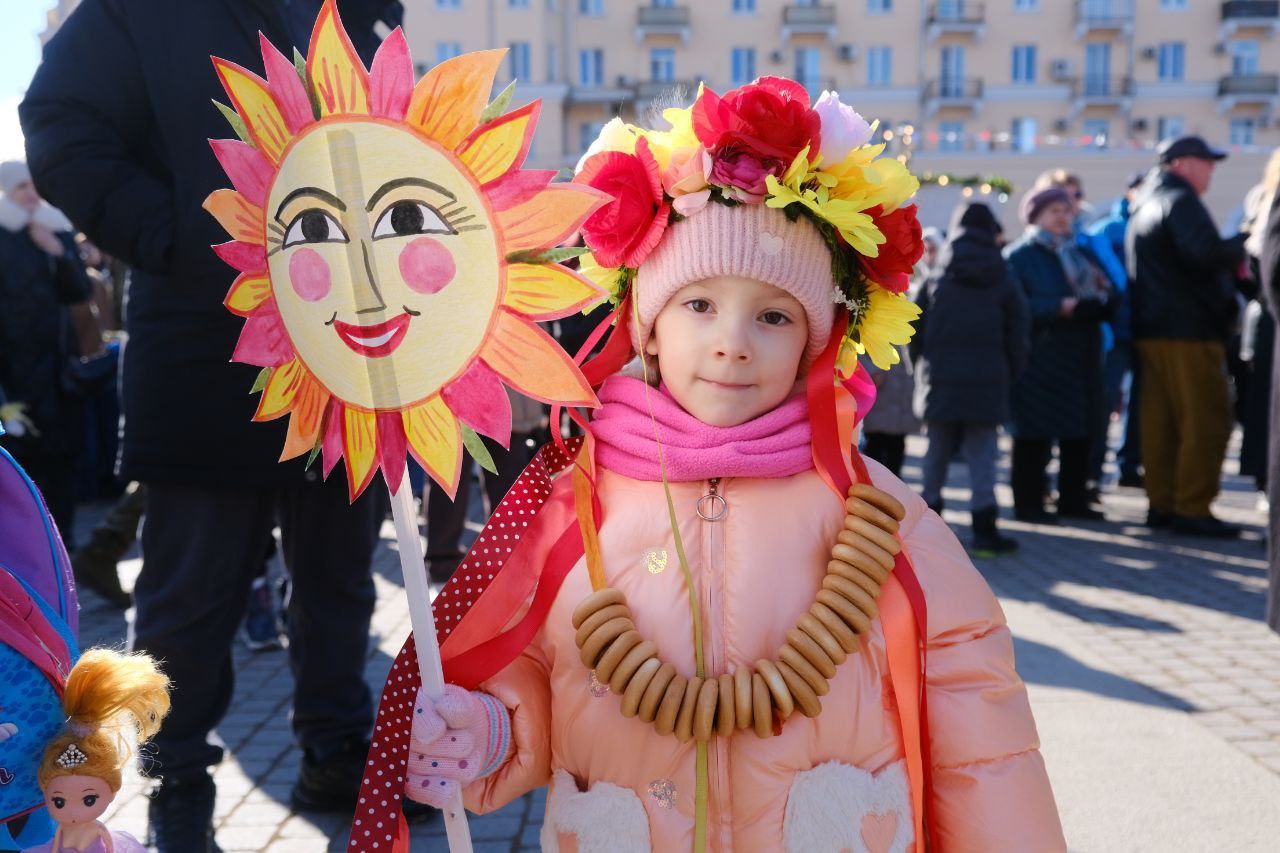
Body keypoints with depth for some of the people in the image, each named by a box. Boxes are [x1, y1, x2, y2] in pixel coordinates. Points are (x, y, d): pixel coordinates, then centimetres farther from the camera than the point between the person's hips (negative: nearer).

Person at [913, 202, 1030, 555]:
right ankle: (984, 530, -1)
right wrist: (1010, 377, 12)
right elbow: (1018, 336, 3)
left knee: (937, 452, 11)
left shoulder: (935, 280, 5)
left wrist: (924, 369, 14)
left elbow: (916, 332, 4)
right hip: (987, 383, -1)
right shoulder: (1005, 283, 4)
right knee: (982, 453, 2)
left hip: (940, 383, 1)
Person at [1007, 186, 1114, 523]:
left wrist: (1100, 300, -6)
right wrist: (1059, 307, -22)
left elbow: (1104, 296, 17)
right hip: (1037, 361, -6)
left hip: (1081, 359, 7)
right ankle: (1028, 503, 3)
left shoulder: (1080, 254, 20)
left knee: (1079, 433, 9)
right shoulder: (1018, 255, -1)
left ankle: (1073, 499, 20)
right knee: (1034, 433, -5)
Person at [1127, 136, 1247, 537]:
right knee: (1207, 422, -5)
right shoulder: (1180, 201, -10)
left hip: (1151, 330, 10)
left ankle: (1161, 504, 15)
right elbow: (1204, 252, -26)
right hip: (1189, 328, -10)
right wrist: (1241, 245, -7)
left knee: (1161, 421, 11)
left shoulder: (1145, 206, 20)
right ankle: (1192, 510, -4)